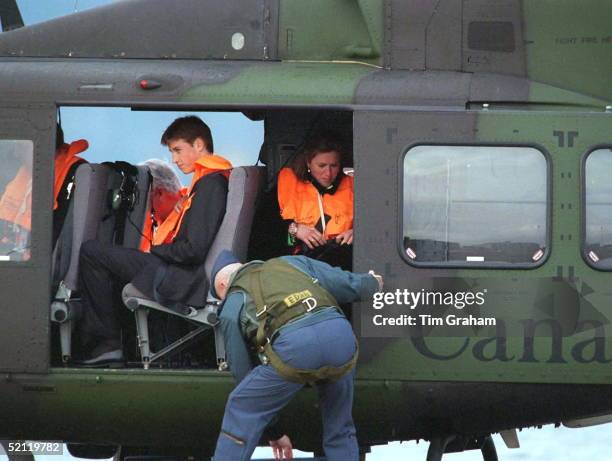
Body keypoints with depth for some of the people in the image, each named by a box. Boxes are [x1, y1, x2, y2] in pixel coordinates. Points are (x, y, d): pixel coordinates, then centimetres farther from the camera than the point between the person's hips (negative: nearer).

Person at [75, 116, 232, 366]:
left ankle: (106, 343, -6)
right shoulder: (211, 181, 17)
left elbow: (193, 250, -21)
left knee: (91, 252, -9)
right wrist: (156, 249, 11)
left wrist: (154, 251, -6)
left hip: (179, 281, -11)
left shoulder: (210, 184, -15)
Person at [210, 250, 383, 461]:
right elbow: (351, 285, 28)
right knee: (339, 429, 23)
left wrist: (273, 433, 34)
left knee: (240, 411, 17)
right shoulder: (291, 263, 35)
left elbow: (243, 374, 26)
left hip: (292, 346, -3)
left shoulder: (232, 306, 27)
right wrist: (372, 283, 53)